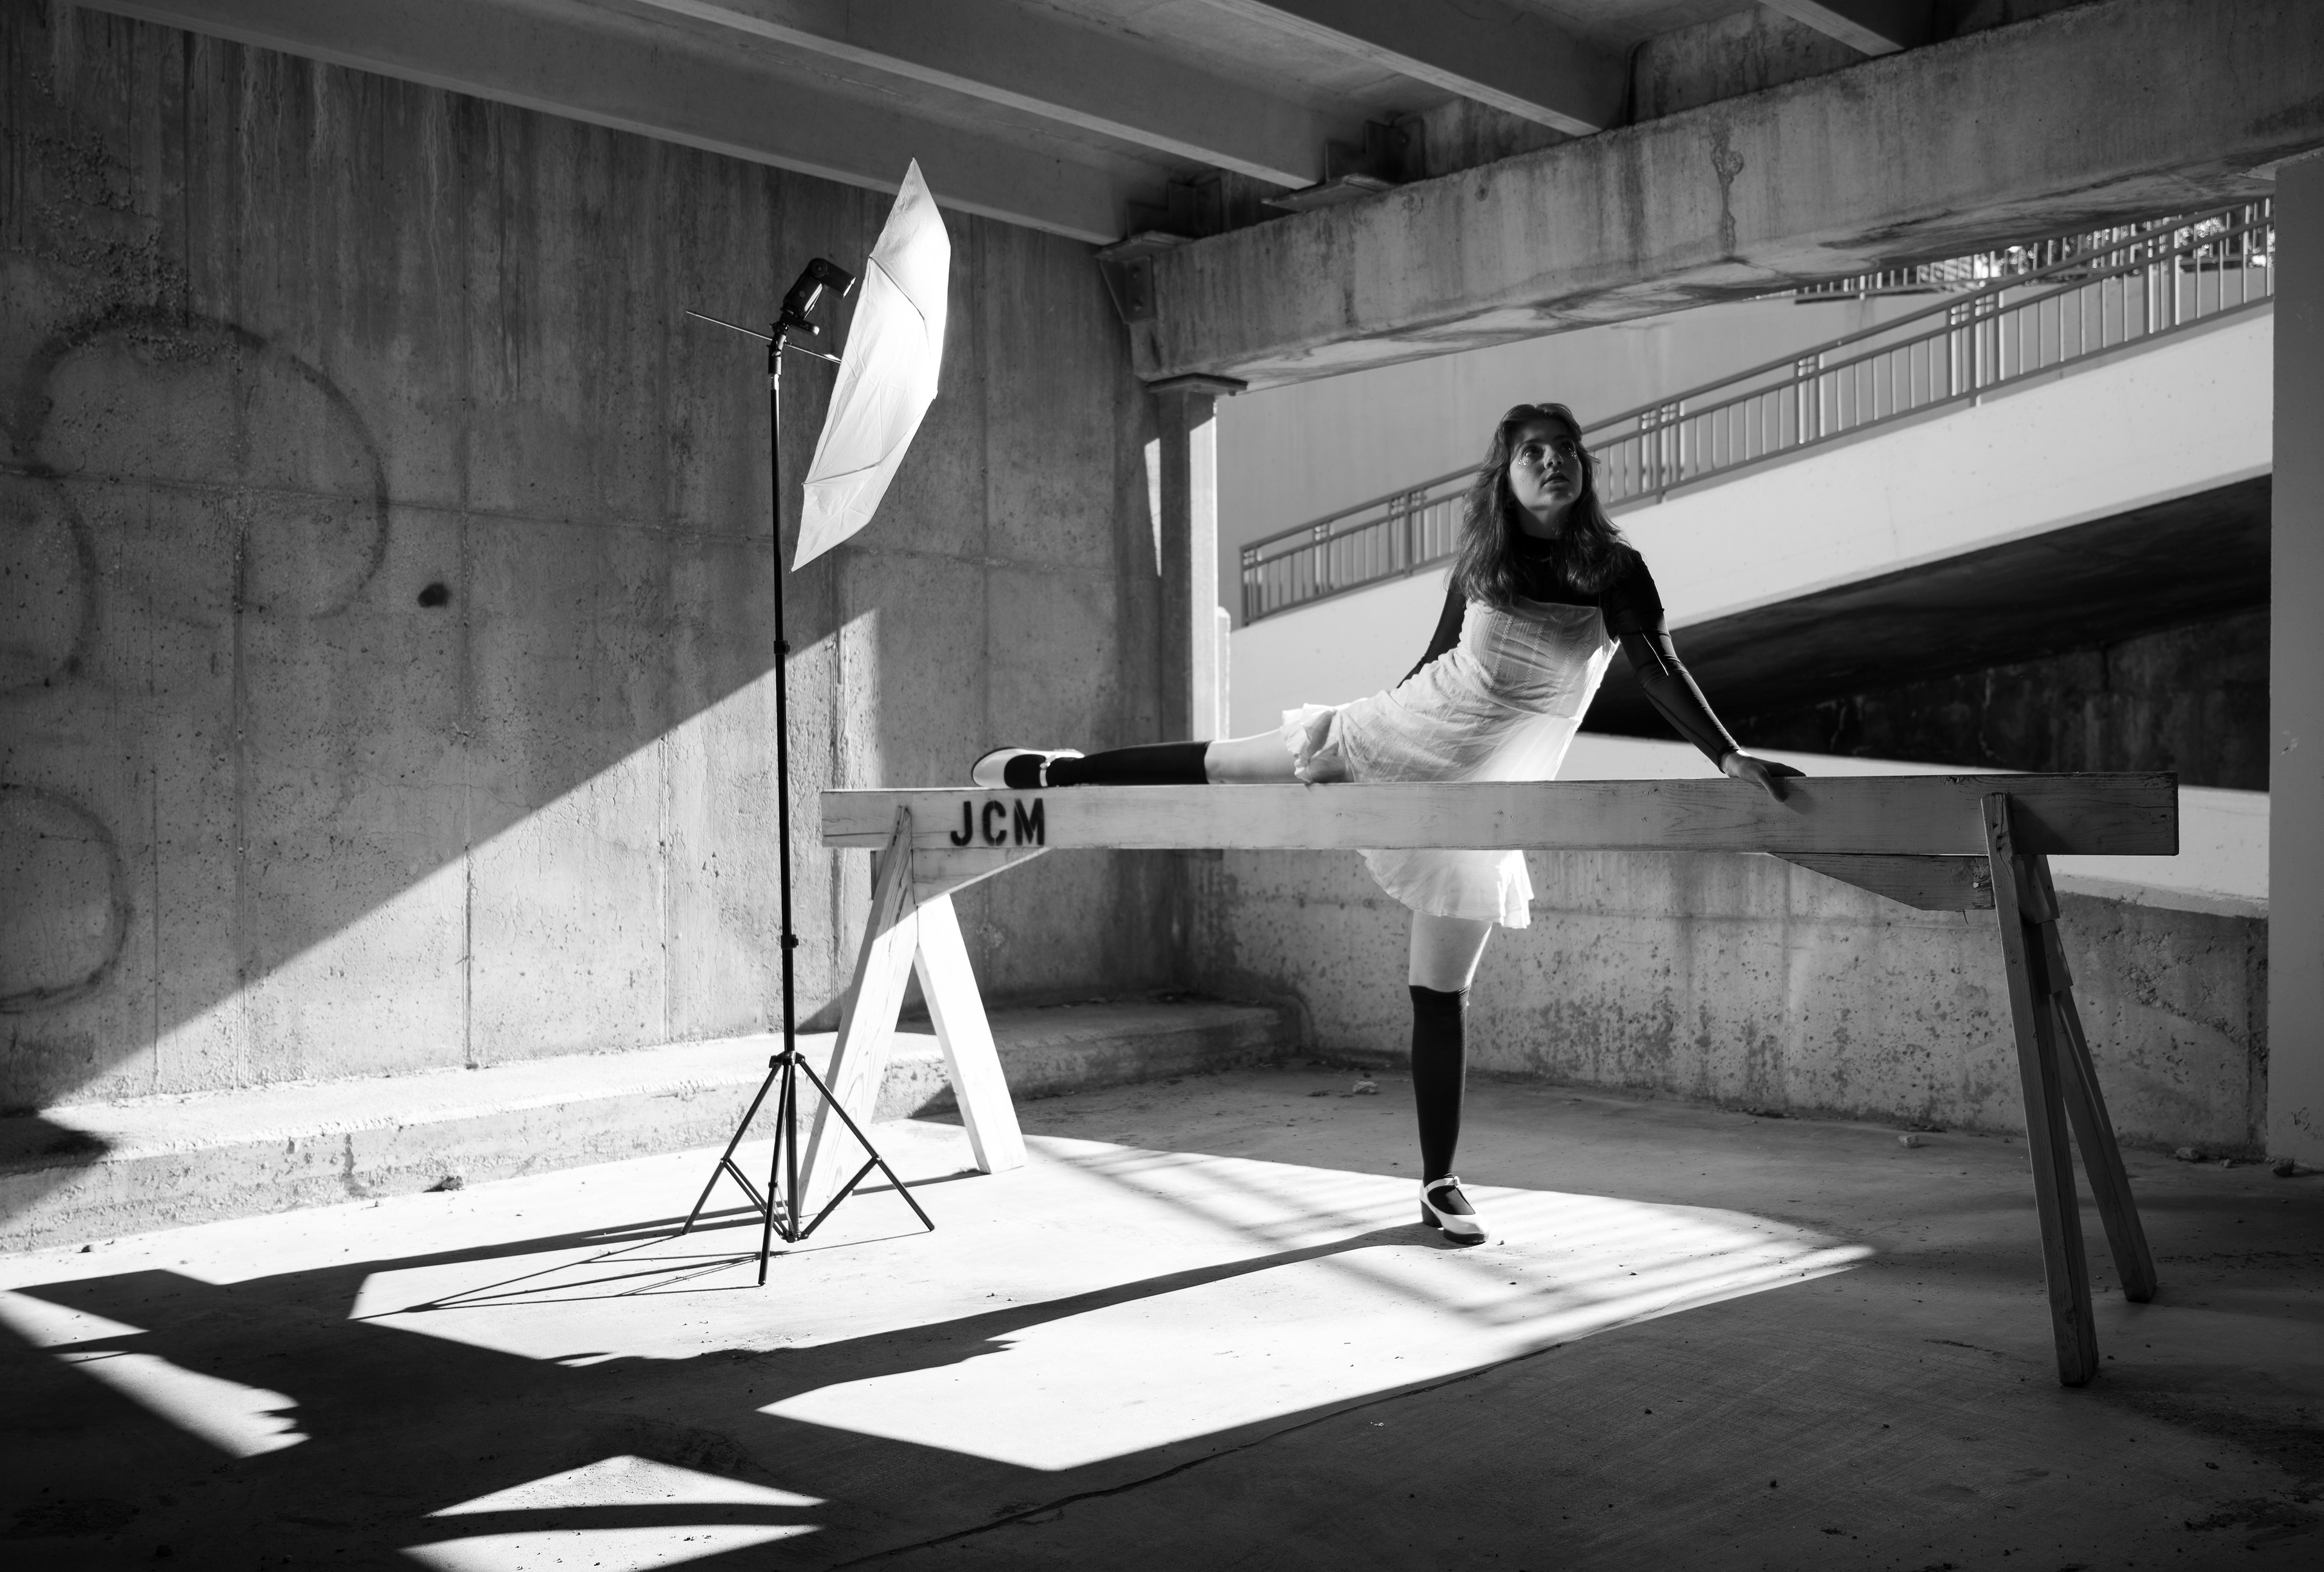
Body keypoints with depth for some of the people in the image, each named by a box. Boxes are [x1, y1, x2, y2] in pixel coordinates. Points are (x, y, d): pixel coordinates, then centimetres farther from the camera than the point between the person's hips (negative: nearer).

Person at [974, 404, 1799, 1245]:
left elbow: (1661, 673, -13)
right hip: (1398, 734, 2)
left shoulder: (1614, 570, -9)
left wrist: (1730, 758, -23)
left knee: (1441, 993, -1)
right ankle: (1054, 772, 32)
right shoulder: (1479, 561, -2)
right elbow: (1441, 659, 9)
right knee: (1217, 764, 8)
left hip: (1480, 797, -2)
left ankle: (1439, 1184, 10)